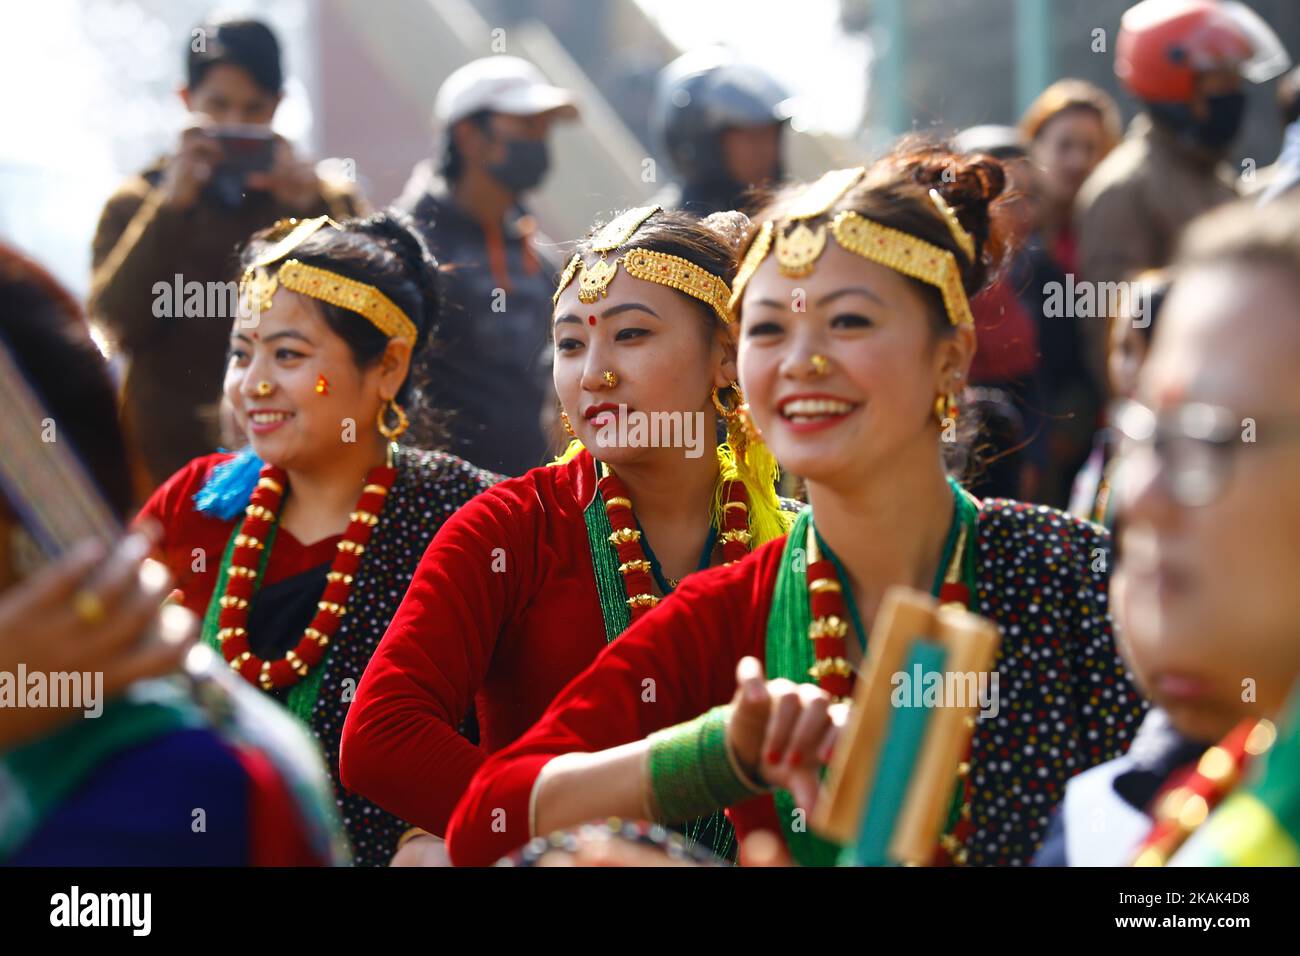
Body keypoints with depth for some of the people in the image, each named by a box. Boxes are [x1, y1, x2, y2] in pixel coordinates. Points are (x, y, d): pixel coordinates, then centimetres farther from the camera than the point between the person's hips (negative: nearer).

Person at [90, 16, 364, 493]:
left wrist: (312, 204, -13)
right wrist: (170, 207, -12)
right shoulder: (134, 204, 11)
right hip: (171, 453, 0)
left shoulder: (327, 201, 11)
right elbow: (119, 323, -6)